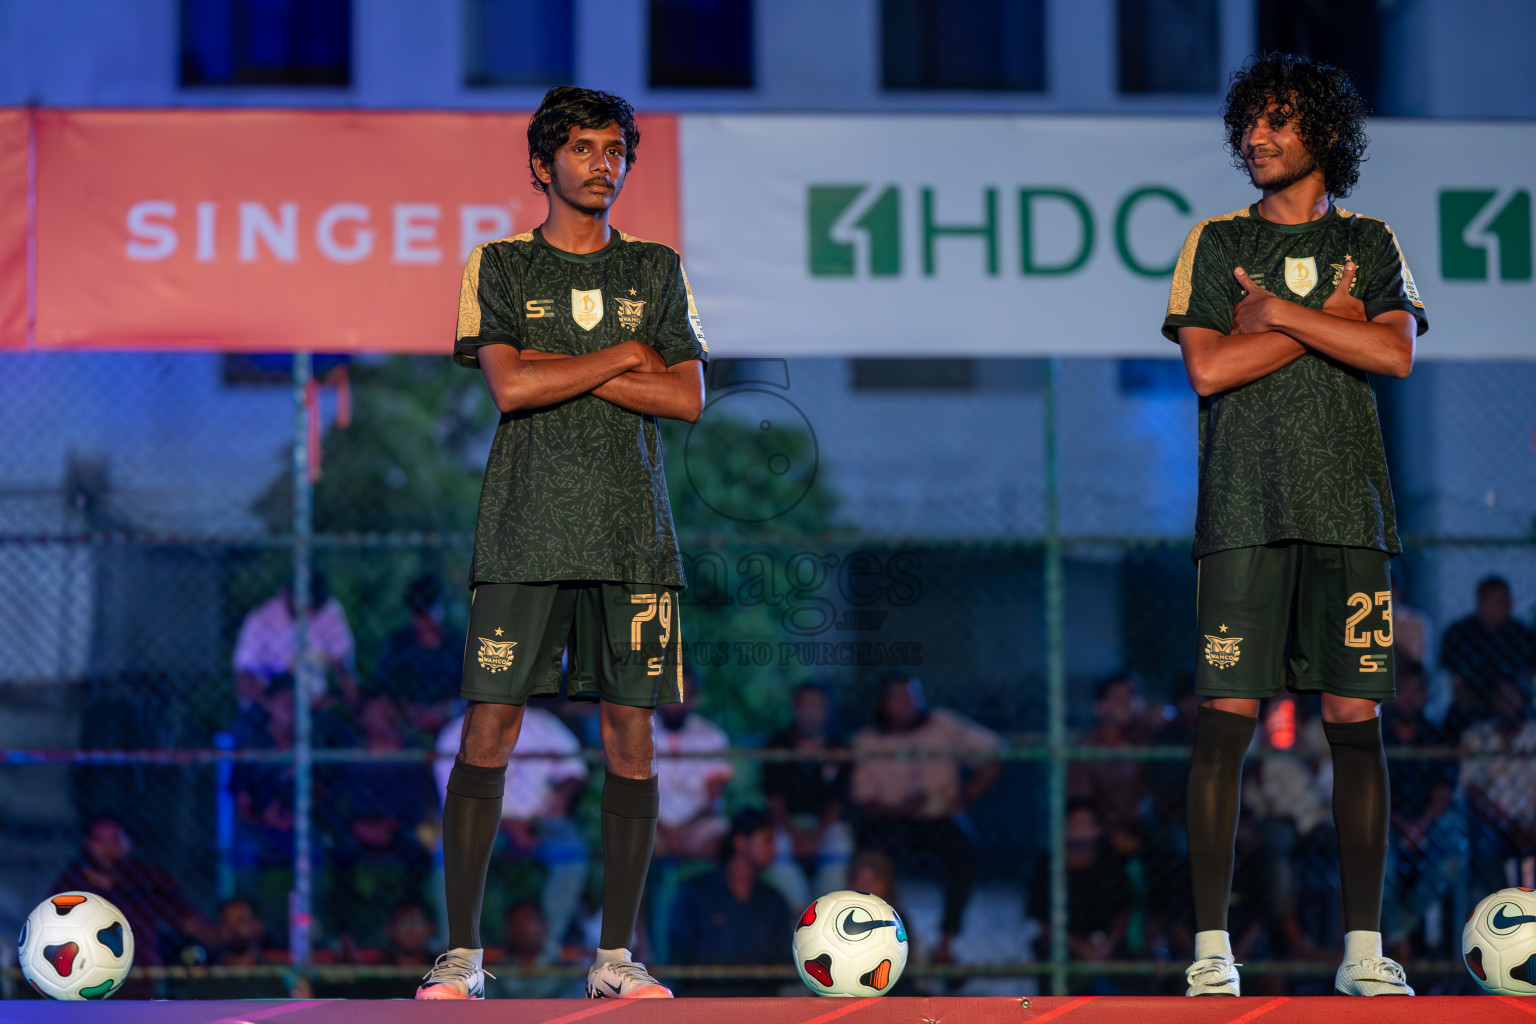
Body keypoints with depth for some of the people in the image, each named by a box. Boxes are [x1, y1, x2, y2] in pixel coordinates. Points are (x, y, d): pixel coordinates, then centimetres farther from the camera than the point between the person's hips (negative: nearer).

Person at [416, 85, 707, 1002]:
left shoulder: (658, 271, 13)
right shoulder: (498, 267, 7)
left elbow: (688, 398, 1)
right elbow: (510, 385, -8)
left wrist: (563, 368, -5)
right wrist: (622, 357, -4)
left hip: (632, 537, 2)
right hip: (524, 534, -2)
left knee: (632, 736, -1)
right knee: (489, 730, -6)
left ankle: (617, 954, 5)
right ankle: (462, 952, -1)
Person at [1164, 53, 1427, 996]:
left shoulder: (1371, 244, 12)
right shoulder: (1215, 244, 10)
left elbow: (1397, 353, -5)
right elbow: (1207, 369, -4)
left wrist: (1277, 310, -6)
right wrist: (1327, 318, -3)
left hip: (1348, 509, 1)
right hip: (1244, 510, -1)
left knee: (1356, 718, -1)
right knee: (1227, 719, -7)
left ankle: (1364, 947, 4)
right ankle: (1212, 945, -4)